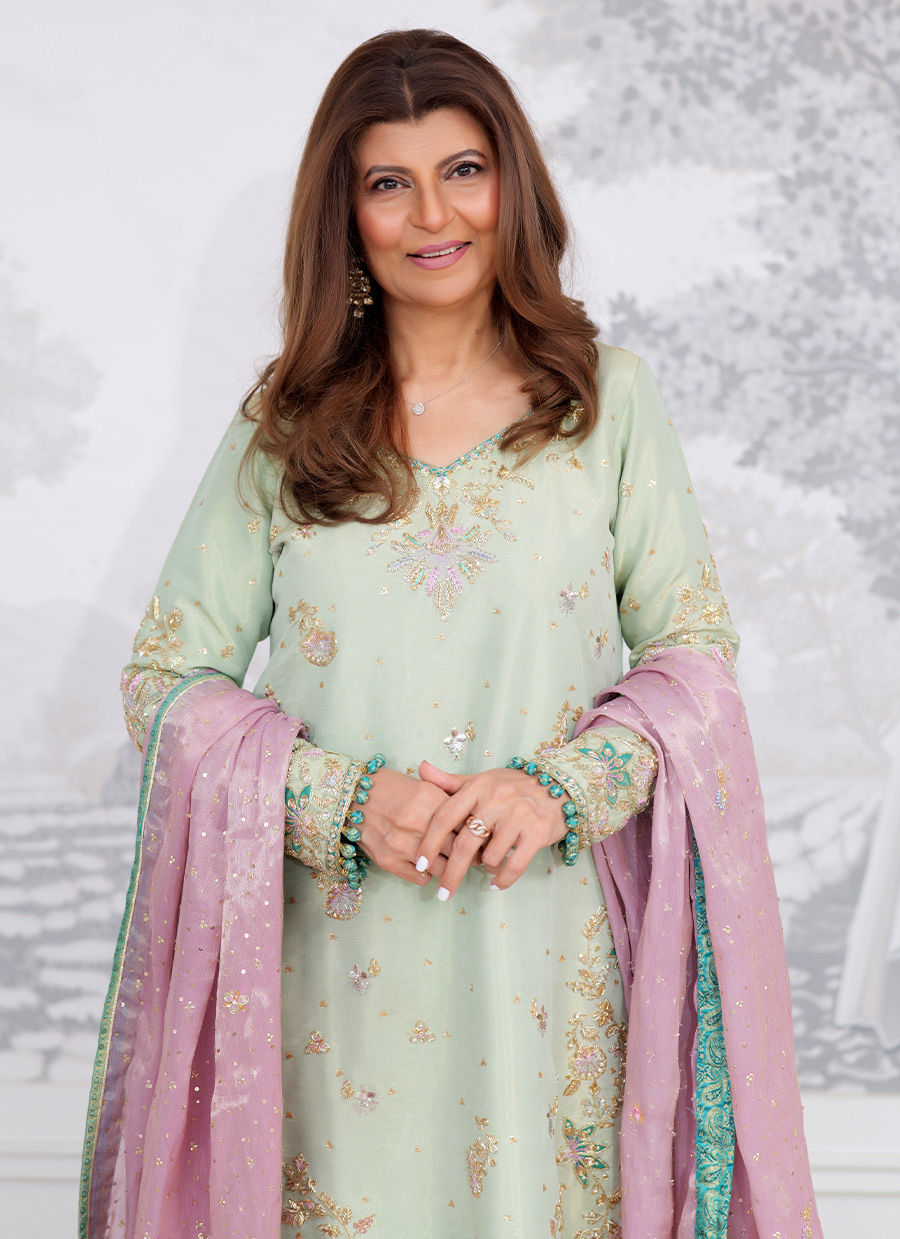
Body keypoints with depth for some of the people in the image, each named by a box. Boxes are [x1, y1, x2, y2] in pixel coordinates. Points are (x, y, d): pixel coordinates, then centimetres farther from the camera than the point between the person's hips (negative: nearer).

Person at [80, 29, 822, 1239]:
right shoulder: (285, 425, 3)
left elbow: (695, 652, 3)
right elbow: (167, 677, 2)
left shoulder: (607, 398, 2)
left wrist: (564, 787, -15)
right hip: (337, 962, 0)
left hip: (548, 956, 0)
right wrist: (347, 801, -13)